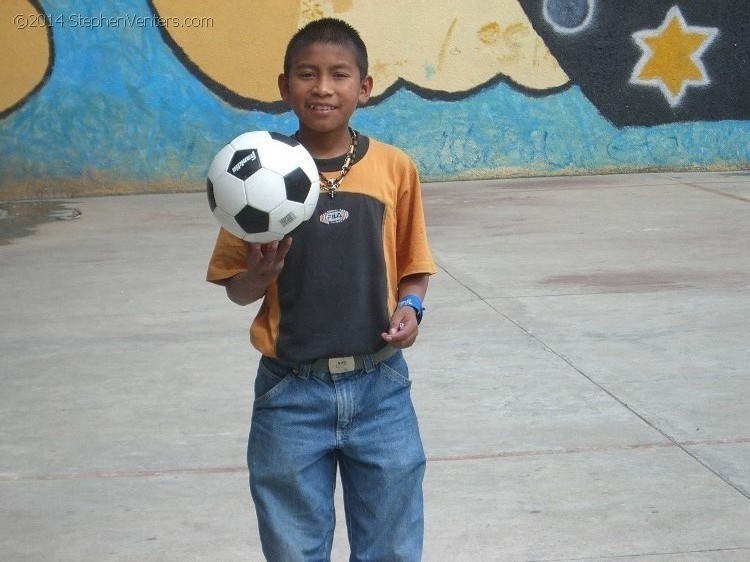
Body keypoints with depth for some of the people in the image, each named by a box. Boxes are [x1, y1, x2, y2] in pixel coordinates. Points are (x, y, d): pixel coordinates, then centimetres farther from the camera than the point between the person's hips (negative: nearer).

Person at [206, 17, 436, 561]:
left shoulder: (394, 168, -2)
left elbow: (414, 267, 9)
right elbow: (237, 288, 2)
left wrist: (410, 306, -11)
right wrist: (259, 273, -19)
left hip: (379, 387, 1)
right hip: (291, 392, 0)